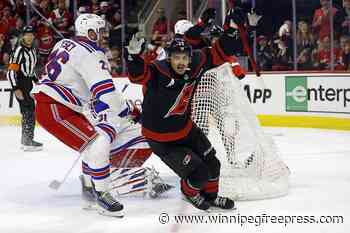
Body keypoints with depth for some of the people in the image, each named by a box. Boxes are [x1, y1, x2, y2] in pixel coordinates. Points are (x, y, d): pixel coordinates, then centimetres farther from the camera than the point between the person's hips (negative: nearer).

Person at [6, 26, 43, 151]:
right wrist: (16, 89, -26)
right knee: (29, 112, -13)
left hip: (28, 84, 9)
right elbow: (11, 71, -20)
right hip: (20, 84, -9)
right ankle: (28, 142, -11)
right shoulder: (19, 50, -15)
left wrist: (37, 81, 19)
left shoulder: (33, 49, 13)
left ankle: (25, 140, 25)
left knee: (28, 111, 15)